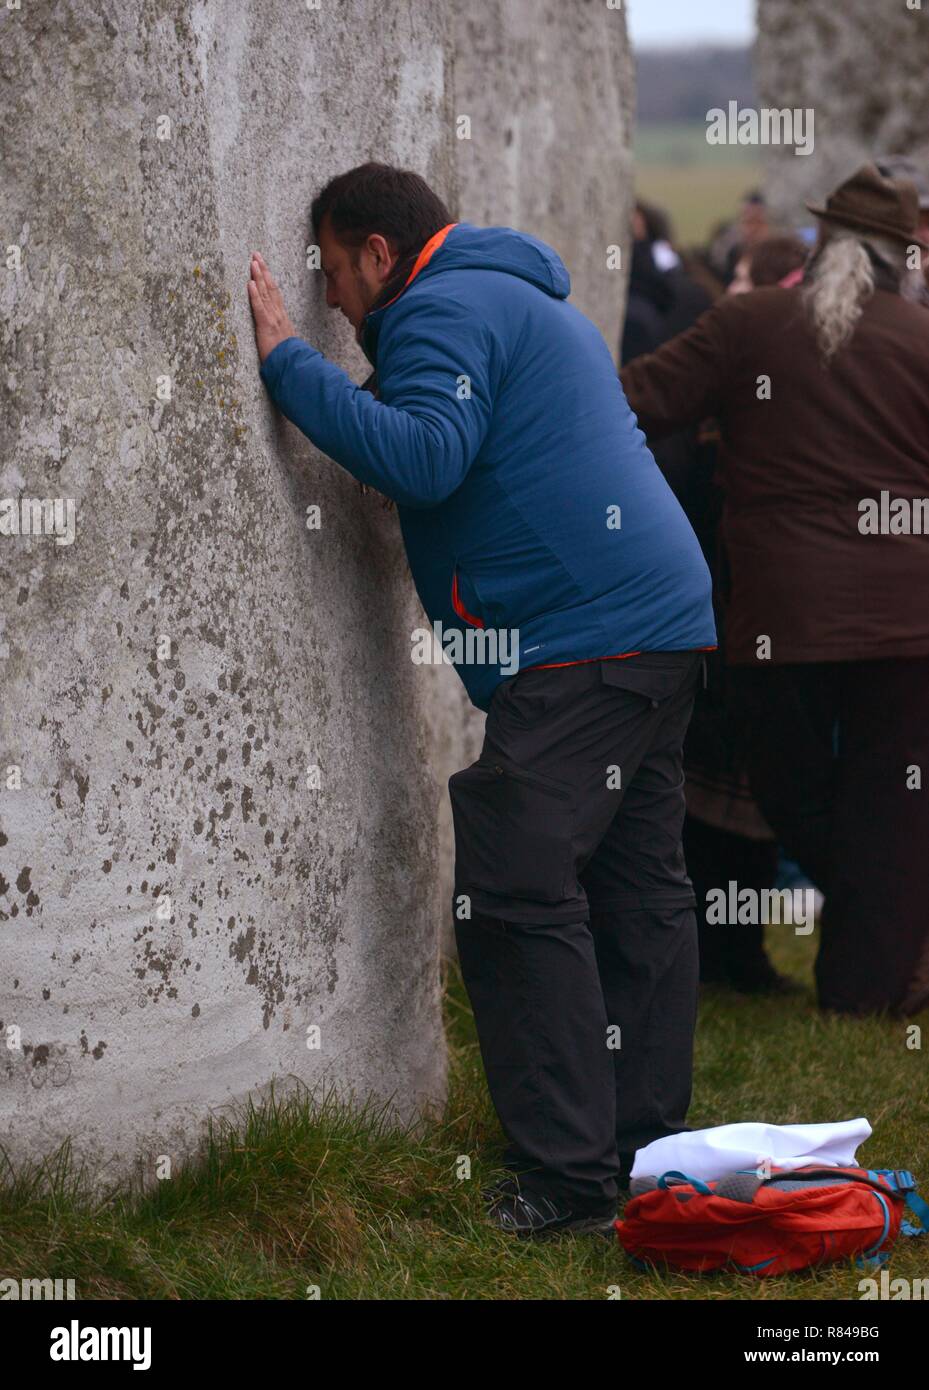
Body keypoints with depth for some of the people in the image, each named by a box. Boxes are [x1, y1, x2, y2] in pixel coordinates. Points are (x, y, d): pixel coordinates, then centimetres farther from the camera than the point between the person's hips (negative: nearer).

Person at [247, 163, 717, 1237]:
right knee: (639, 892, 12)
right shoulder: (531, 302, 26)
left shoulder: (446, 311, -6)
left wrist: (288, 363, -15)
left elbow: (425, 457, -21)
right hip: (666, 625, 11)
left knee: (516, 898, -11)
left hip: (581, 643, -11)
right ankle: (647, 1152, 18)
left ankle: (568, 1179, -14)